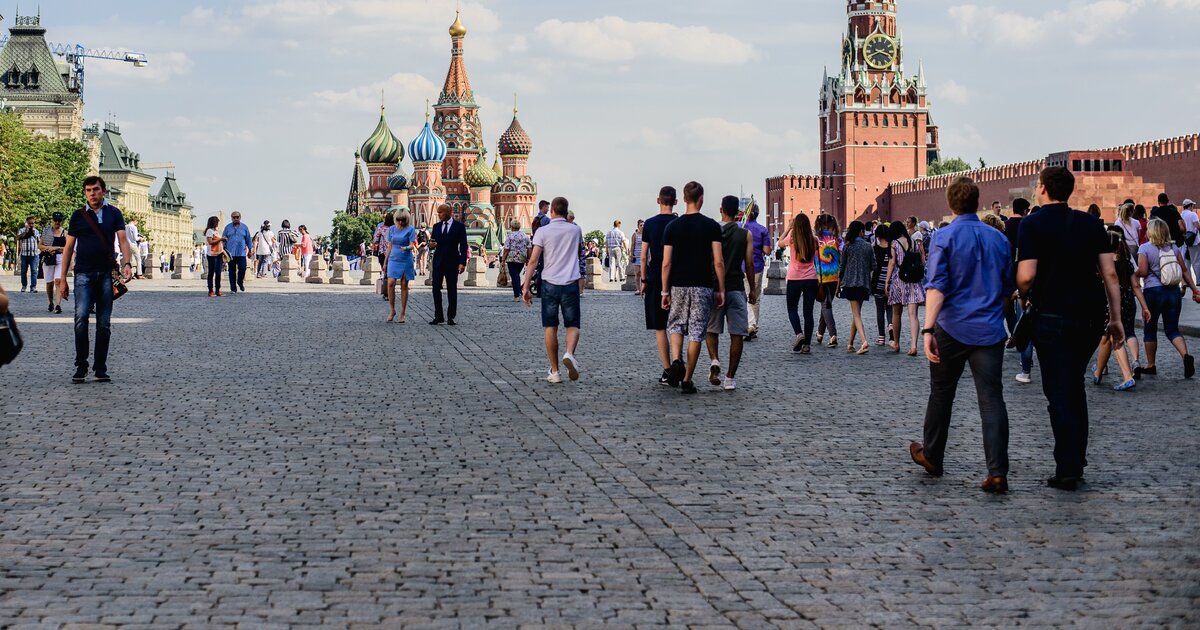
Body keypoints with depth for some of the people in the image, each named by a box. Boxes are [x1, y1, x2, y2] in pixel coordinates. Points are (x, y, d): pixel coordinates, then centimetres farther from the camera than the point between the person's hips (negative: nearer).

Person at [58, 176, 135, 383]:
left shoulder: (113, 214, 9)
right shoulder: (78, 216, 8)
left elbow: (122, 240, 1)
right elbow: (68, 247, 10)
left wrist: (127, 263, -19)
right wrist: (63, 279, 6)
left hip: (106, 273, 1)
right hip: (83, 273, -1)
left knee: (104, 323, 3)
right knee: (81, 317, -16)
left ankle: (100, 368, 11)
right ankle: (80, 367, -9)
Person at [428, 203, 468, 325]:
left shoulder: (459, 226, -1)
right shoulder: (436, 226, 11)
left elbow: (463, 246, -3)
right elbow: (433, 242, 16)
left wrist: (462, 262, -11)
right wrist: (431, 244, -10)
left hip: (452, 262, -3)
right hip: (438, 262, 3)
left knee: (452, 290, 2)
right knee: (436, 289, -1)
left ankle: (450, 317, 7)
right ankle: (438, 316, 4)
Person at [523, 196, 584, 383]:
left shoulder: (542, 231, -2)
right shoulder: (575, 230, 6)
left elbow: (533, 260, -9)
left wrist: (526, 286, -7)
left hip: (550, 283, -1)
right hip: (571, 283, 1)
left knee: (550, 327, 8)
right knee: (573, 325, 8)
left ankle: (554, 371, 8)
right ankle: (569, 353, -23)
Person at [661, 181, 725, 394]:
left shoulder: (673, 226, 0)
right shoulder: (711, 226, -4)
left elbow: (666, 263, -1)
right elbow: (718, 262, -7)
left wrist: (665, 291, 5)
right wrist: (721, 290, 0)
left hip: (678, 285, 1)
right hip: (702, 286, -1)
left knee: (675, 325, 18)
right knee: (696, 332, 4)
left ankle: (676, 361, -8)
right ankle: (687, 380, 4)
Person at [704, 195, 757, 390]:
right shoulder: (745, 234, -1)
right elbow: (749, 263, 0)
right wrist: (752, 289, 10)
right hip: (736, 288, -1)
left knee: (711, 330, 16)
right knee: (737, 334, 3)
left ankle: (714, 361, -9)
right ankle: (730, 378, 0)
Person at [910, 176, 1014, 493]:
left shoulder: (943, 238, -6)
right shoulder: (999, 238, 8)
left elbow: (937, 286, -16)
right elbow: (1008, 287, 16)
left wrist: (928, 329, -21)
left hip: (952, 328, -2)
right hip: (990, 330, 2)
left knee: (941, 394, 15)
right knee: (992, 400, -2)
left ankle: (932, 457, 30)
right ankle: (997, 472, -11)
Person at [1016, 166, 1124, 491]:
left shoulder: (1033, 224, -6)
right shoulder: (1091, 223, 7)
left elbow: (1026, 277, -14)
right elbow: (1109, 273, 3)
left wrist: (1023, 295, 7)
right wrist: (1116, 318, 8)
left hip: (1053, 317, -5)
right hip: (1090, 318, 5)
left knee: (1059, 392, 0)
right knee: (1075, 387, 18)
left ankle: (1067, 470, -3)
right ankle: (1077, 461, 21)